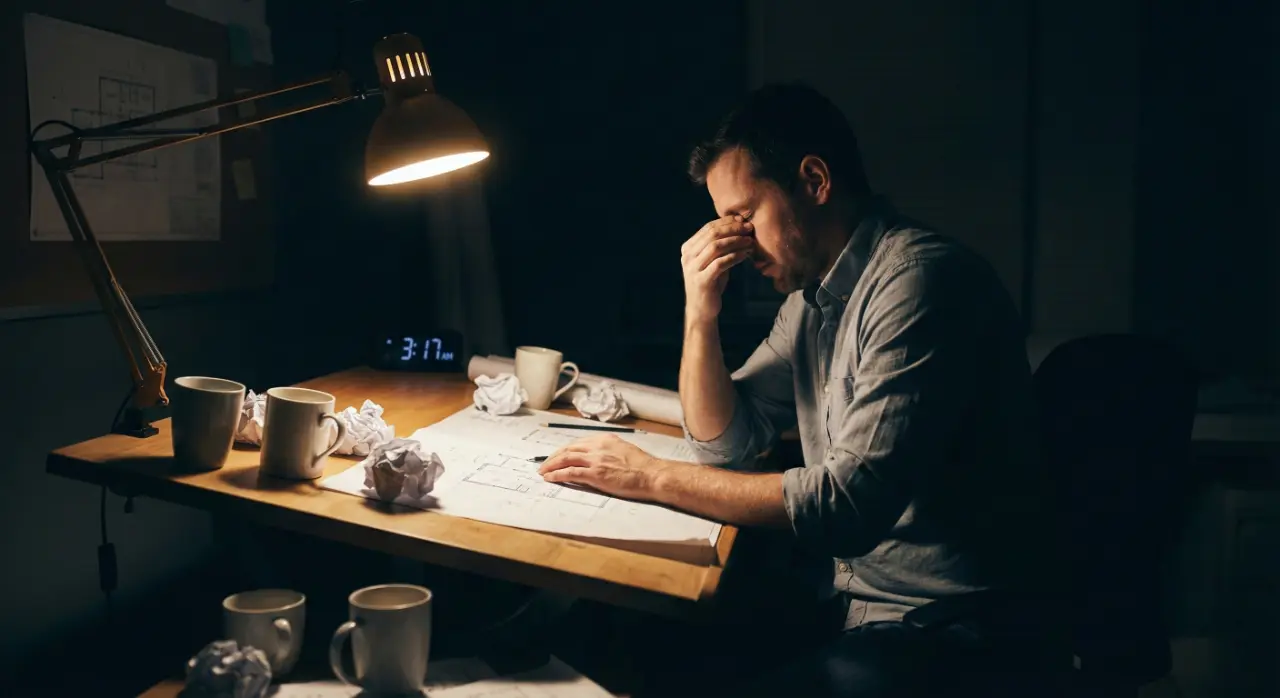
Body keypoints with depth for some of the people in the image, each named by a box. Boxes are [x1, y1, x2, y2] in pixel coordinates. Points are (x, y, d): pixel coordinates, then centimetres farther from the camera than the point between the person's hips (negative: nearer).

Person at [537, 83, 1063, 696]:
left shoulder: (920, 279, -19)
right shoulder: (813, 293, 9)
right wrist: (701, 315, -3)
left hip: (951, 636, -8)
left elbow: (849, 503, -26)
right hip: (848, 593, 8)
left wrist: (651, 477, -18)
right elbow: (725, 443, 14)